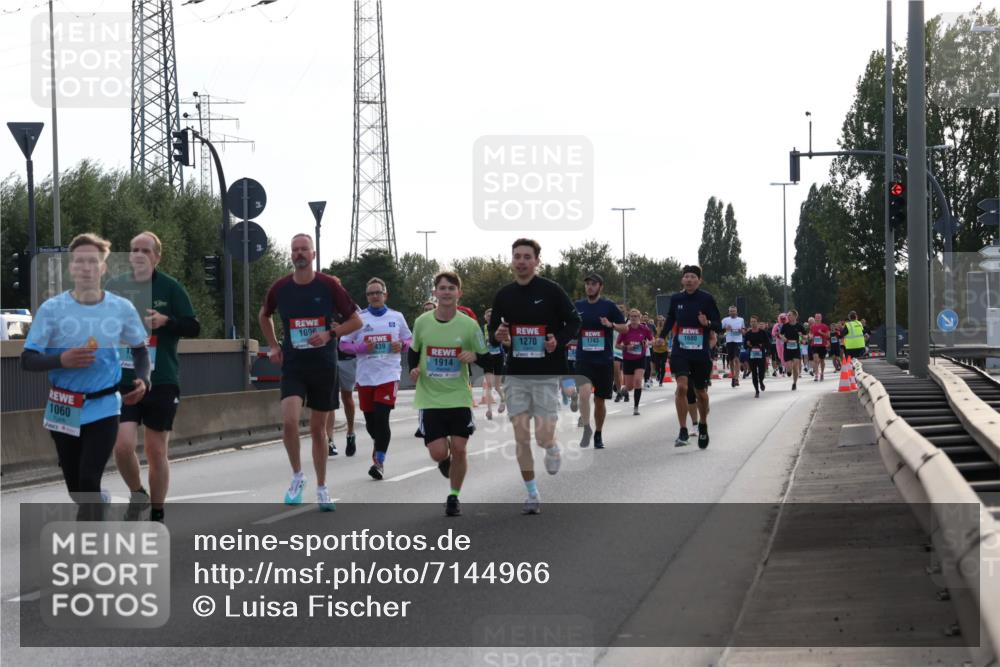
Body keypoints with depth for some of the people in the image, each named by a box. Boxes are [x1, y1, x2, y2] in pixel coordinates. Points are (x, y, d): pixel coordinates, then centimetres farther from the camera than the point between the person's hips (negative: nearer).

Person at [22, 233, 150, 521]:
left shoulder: (123, 309, -4)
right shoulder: (51, 309, -8)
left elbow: (140, 349, 13)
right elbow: (28, 360, -8)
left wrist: (142, 379, -7)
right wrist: (61, 360, -27)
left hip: (103, 408, -1)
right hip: (63, 410, 1)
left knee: (88, 484, -14)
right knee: (75, 487, 14)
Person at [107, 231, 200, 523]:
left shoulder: (170, 287, -2)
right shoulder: (115, 286, 5)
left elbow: (194, 327, -2)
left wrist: (165, 321, -19)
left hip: (162, 382, -1)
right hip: (123, 381, 1)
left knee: (156, 452, 4)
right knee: (123, 445, -13)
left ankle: (157, 516, 20)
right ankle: (137, 495, 16)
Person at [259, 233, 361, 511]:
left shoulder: (329, 286, -5)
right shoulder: (280, 288, 0)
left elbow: (356, 320, 0)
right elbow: (264, 316, 21)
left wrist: (329, 333, -15)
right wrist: (274, 346, 10)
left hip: (323, 366, 0)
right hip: (293, 366, 0)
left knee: (318, 428, 8)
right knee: (289, 421, -19)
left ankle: (321, 488, 21)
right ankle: (297, 476, 3)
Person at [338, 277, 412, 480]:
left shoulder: (397, 317, 6)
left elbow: (409, 340, 17)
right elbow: (343, 344, 5)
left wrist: (401, 345, -6)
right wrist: (361, 347, -13)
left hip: (389, 374, -2)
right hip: (365, 376, 2)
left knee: (382, 418, -14)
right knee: (370, 420, 9)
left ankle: (380, 462, -9)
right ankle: (378, 443, 41)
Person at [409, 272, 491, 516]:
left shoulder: (469, 325, -6)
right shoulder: (422, 322, -2)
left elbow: (488, 362, 1)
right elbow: (413, 351, 16)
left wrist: (474, 356, -21)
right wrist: (414, 369, -4)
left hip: (459, 398, 0)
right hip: (430, 399, 0)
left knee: (458, 448, -2)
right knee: (438, 453, -8)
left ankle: (454, 496, 19)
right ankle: (445, 460, 31)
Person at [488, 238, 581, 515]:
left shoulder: (551, 290, -6)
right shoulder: (504, 295, 5)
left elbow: (574, 322, 0)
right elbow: (493, 329, 15)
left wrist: (558, 340, -18)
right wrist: (497, 335, -8)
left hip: (547, 374, -3)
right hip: (516, 375, 3)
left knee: (543, 436, -9)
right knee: (521, 437, 0)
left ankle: (552, 448, 29)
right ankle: (532, 495, 12)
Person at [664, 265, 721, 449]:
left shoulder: (707, 299, -5)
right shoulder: (676, 299, 3)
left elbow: (718, 325, -2)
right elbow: (670, 320, 19)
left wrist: (707, 323, -22)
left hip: (701, 353, -1)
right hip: (680, 352, 1)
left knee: (701, 392, 11)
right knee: (682, 387, -19)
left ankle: (703, 426, 38)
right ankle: (683, 431, -14)